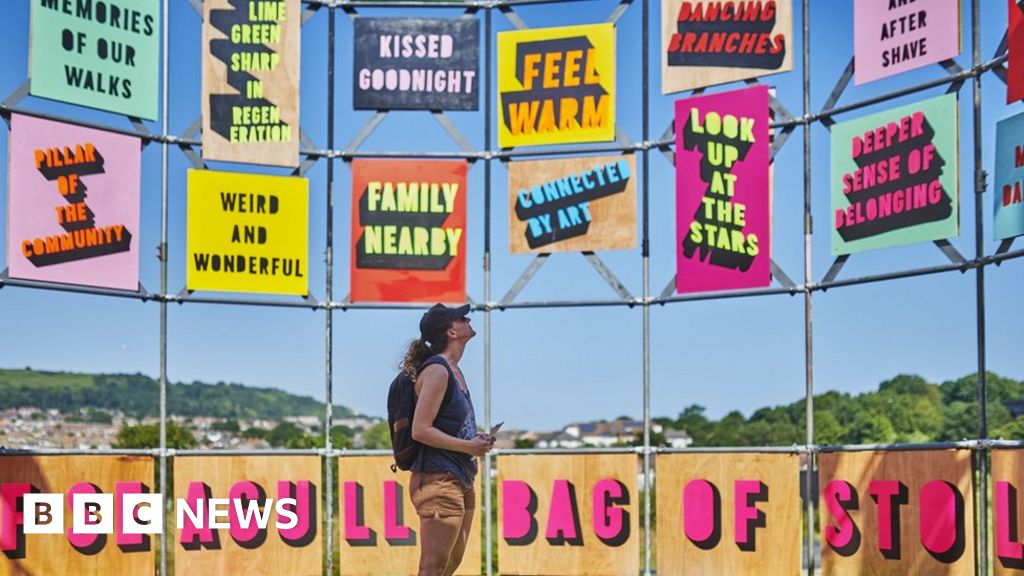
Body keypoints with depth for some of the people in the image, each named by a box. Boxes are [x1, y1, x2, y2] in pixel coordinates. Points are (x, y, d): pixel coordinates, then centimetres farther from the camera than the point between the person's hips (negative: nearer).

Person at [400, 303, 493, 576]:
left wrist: (476, 441, 11)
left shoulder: (454, 371, 16)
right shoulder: (436, 370, -13)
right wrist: (468, 446, -16)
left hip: (461, 480, 10)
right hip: (438, 481, -10)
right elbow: (420, 430, -20)